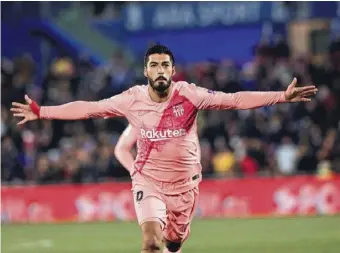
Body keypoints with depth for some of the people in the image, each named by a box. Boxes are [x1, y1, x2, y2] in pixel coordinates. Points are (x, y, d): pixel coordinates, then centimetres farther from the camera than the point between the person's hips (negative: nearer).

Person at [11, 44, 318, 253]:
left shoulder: (189, 95, -14)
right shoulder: (132, 99, -10)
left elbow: (234, 100, -19)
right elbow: (87, 108, -2)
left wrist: (283, 96, -28)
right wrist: (41, 112, -1)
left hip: (184, 182, 1)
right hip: (148, 181, -1)